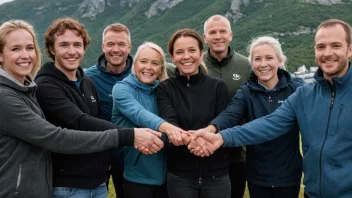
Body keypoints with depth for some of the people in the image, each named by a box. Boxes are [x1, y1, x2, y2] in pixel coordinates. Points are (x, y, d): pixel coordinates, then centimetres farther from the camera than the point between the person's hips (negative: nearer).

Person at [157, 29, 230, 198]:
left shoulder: (218, 86, 1)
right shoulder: (164, 89, 1)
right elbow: (169, 121, -14)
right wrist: (185, 138, -37)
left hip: (216, 175, 0)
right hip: (179, 176, 0)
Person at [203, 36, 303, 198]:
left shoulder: (296, 90, -4)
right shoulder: (245, 92, -4)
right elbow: (229, 115, -22)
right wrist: (211, 128, -43)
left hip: (288, 174, -1)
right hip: (257, 175, 1)